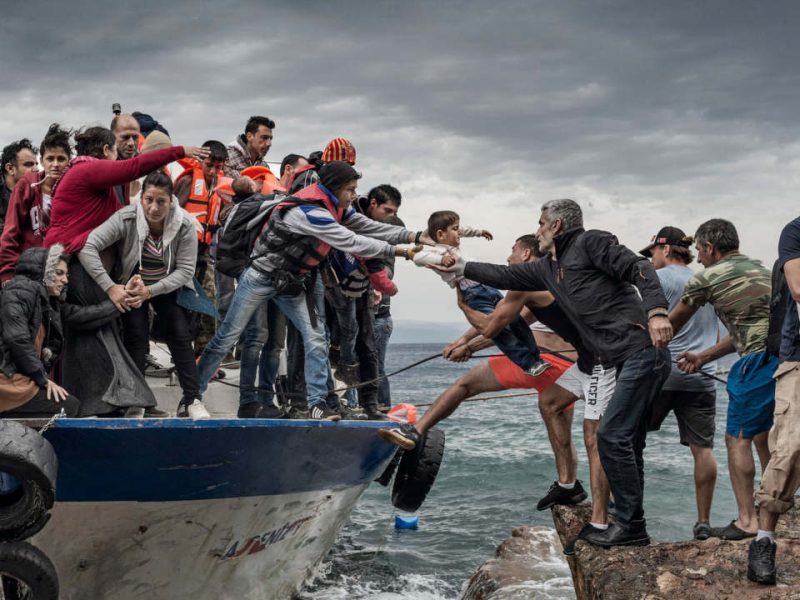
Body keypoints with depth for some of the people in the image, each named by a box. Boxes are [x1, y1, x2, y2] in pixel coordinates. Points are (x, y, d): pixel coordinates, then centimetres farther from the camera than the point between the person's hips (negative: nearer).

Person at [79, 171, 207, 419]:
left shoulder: (184, 224, -22)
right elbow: (87, 247, -32)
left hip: (168, 287, 1)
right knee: (135, 339, -11)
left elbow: (185, 270, -19)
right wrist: (110, 288, -37)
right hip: (131, 286, -1)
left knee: (181, 337, -10)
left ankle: (191, 400, -4)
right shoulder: (126, 218, -26)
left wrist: (150, 291, -29)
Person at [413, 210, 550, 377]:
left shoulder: (453, 246, 18)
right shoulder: (439, 251, -10)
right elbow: (418, 257, -28)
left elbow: (463, 231, 41)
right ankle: (527, 363, -16)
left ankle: (536, 357, 14)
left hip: (488, 288, 10)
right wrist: (441, 259, -38)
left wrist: (479, 231, 52)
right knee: (500, 329, -19)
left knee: (517, 321, 6)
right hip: (474, 297, -10)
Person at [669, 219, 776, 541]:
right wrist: (703, 357, 26)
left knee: (738, 438, 2)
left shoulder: (707, 278, 1)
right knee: (764, 436, 20)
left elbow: (673, 323, 15)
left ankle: (747, 520, 2)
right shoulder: (759, 269, 22)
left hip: (760, 360, -8)